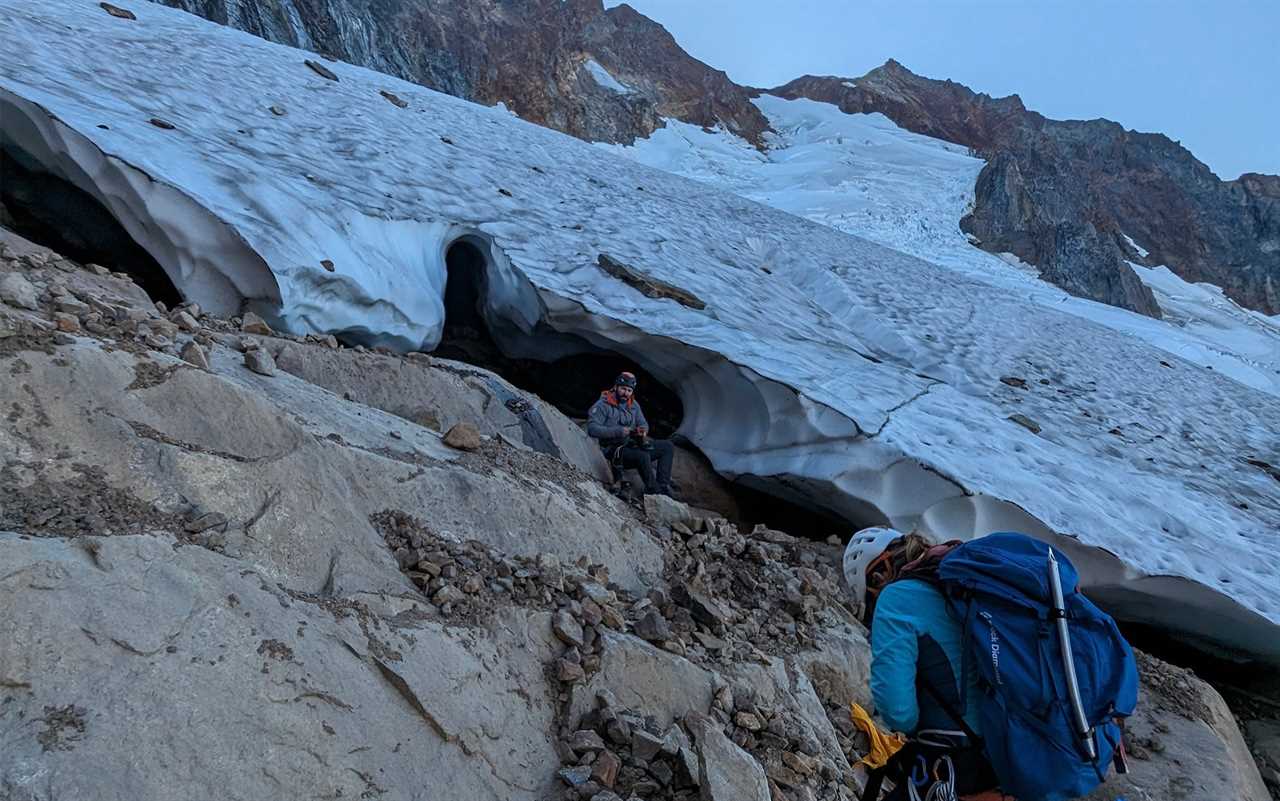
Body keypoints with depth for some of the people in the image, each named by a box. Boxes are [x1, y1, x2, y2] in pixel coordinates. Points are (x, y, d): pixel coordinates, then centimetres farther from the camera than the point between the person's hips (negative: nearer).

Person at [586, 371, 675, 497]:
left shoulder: (633, 404, 11)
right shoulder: (602, 405, -9)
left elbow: (643, 424, 16)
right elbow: (592, 429, -20)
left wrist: (643, 430, -11)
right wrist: (618, 431, -28)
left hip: (633, 445, 8)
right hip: (615, 450, -8)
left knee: (667, 447, -4)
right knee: (643, 456, -34)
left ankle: (662, 485, -11)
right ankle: (653, 491, -18)